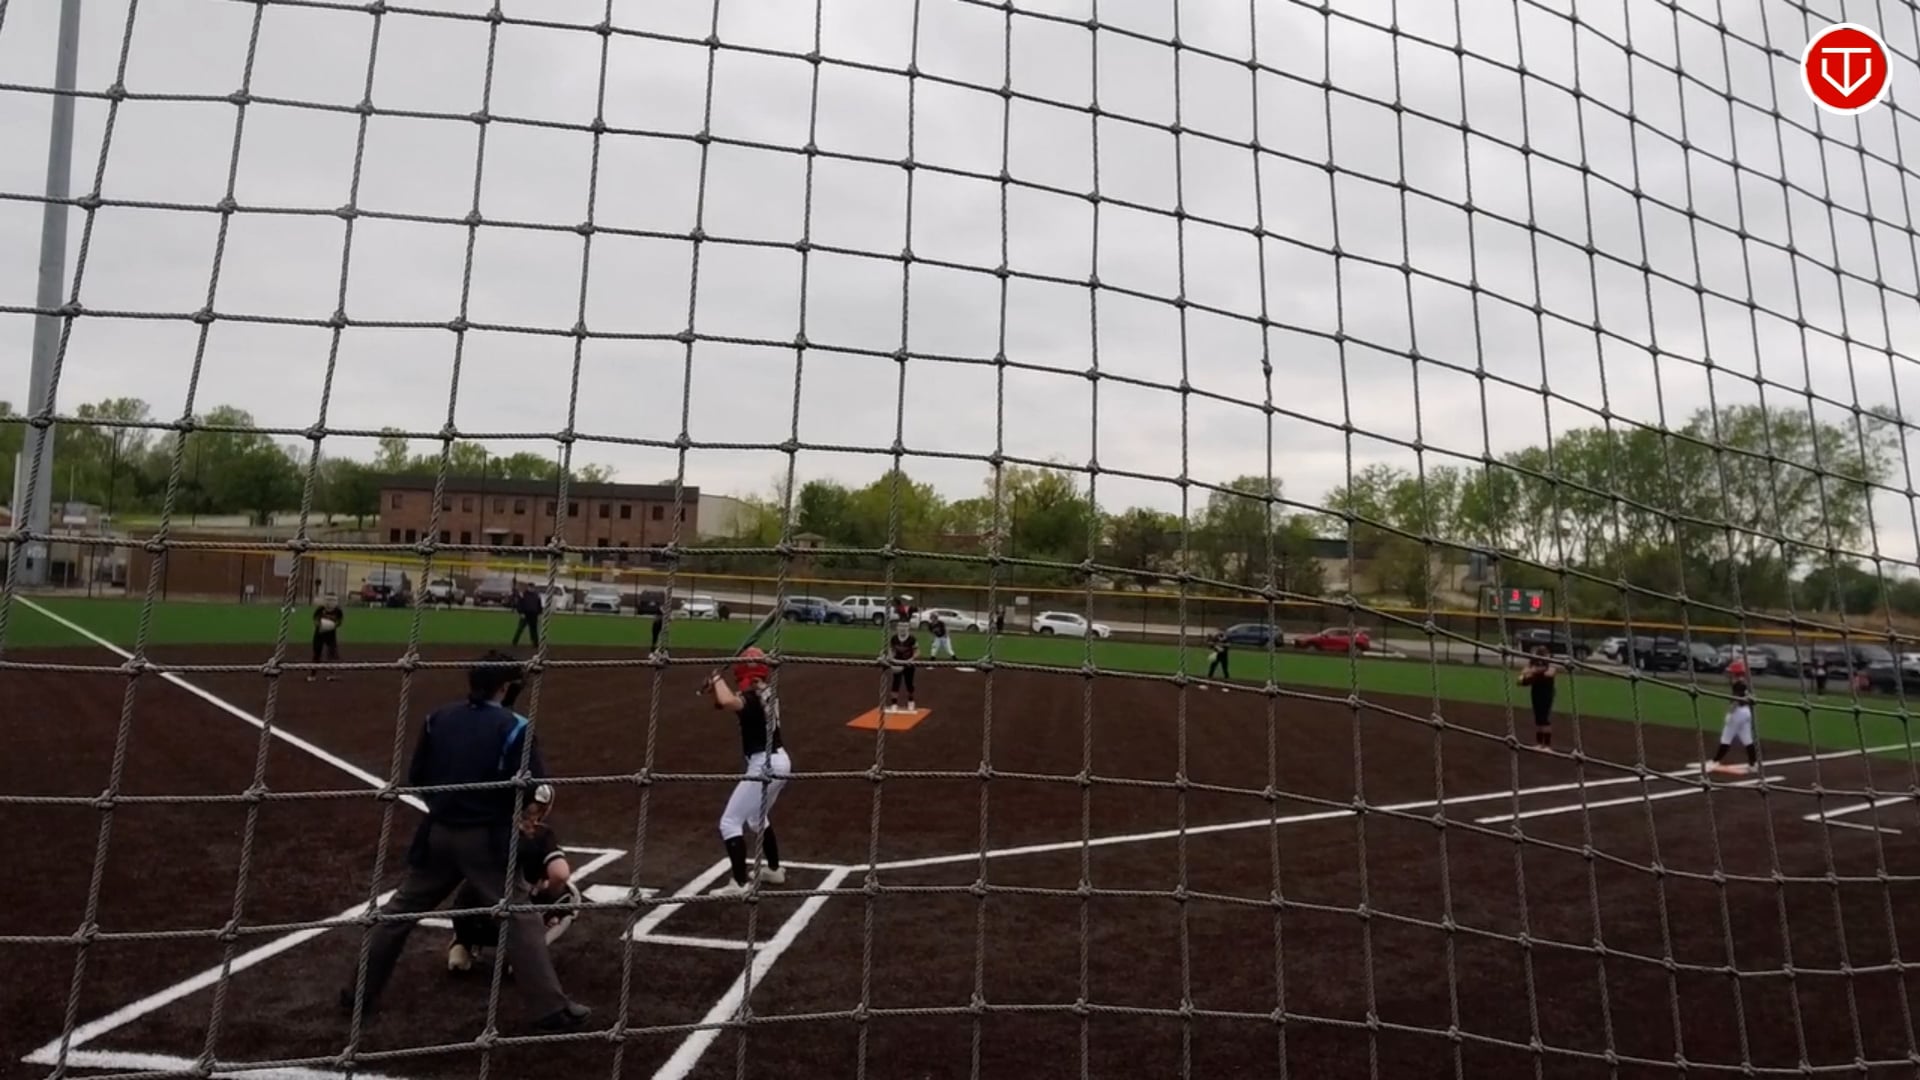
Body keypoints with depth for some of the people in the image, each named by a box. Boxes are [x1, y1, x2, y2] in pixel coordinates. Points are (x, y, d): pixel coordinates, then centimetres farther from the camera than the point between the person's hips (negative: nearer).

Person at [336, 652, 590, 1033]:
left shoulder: (439, 718, 2)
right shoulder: (514, 728, -14)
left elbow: (415, 778, 9)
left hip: (437, 833, 5)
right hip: (487, 839, -4)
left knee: (400, 910, 22)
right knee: (521, 919, -1)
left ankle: (361, 992, 34)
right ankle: (551, 1009, -1)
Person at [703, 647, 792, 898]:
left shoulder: (752, 697, -19)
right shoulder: (766, 693, 7)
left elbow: (727, 702, -40)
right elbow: (734, 700, 19)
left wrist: (717, 679, -21)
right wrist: (716, 688, 1)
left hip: (764, 766, -10)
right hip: (779, 762, 10)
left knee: (730, 822, -4)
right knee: (758, 818, 28)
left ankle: (739, 884, -7)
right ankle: (775, 870, 39)